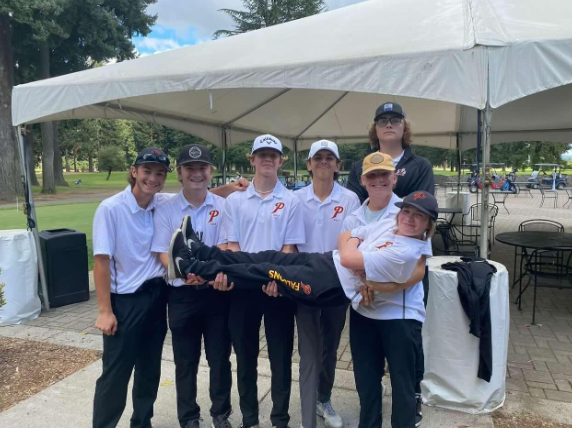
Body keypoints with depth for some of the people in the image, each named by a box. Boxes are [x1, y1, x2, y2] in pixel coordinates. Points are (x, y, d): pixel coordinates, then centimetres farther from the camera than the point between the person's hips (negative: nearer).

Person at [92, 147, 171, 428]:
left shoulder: (165, 203, -3)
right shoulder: (111, 208, -15)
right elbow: (101, 260, -14)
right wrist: (105, 310, -14)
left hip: (156, 295, 5)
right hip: (125, 300, -5)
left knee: (150, 369, 19)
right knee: (115, 373, 5)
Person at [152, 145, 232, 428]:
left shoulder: (223, 206, -2)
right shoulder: (165, 209, -2)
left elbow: (224, 249, -5)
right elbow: (164, 254, -6)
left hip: (216, 291, 0)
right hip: (182, 295, 0)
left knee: (220, 358, 13)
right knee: (185, 362, 14)